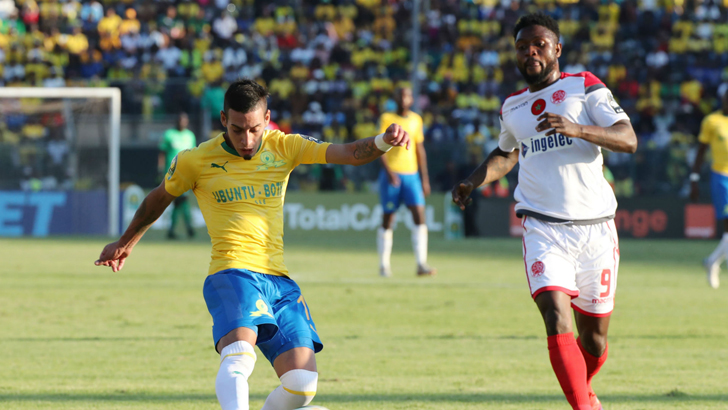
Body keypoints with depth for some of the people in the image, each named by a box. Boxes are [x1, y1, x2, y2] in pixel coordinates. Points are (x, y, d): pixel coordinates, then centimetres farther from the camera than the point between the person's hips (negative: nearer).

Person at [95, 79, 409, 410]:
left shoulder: (283, 148, 9)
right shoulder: (197, 161, 3)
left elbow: (351, 154, 0)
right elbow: (159, 199, 22)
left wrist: (384, 142, -22)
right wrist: (126, 243, 35)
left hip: (278, 280, 4)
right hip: (232, 273, -4)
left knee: (302, 383, -10)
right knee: (238, 358, -33)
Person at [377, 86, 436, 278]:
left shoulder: (416, 120, 12)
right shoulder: (387, 118, 0)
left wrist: (425, 179, 13)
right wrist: (388, 172, -21)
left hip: (412, 175, 3)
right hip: (391, 174, -3)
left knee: (419, 216, -10)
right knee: (387, 219, 2)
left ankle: (421, 264, -14)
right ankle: (384, 265, 11)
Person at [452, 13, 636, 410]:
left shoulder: (584, 87, 4)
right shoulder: (512, 108, 17)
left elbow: (628, 139, -8)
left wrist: (577, 129, -23)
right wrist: (472, 181, 19)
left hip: (595, 225, -1)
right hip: (543, 227, 2)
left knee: (594, 338, 7)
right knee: (556, 318, -23)